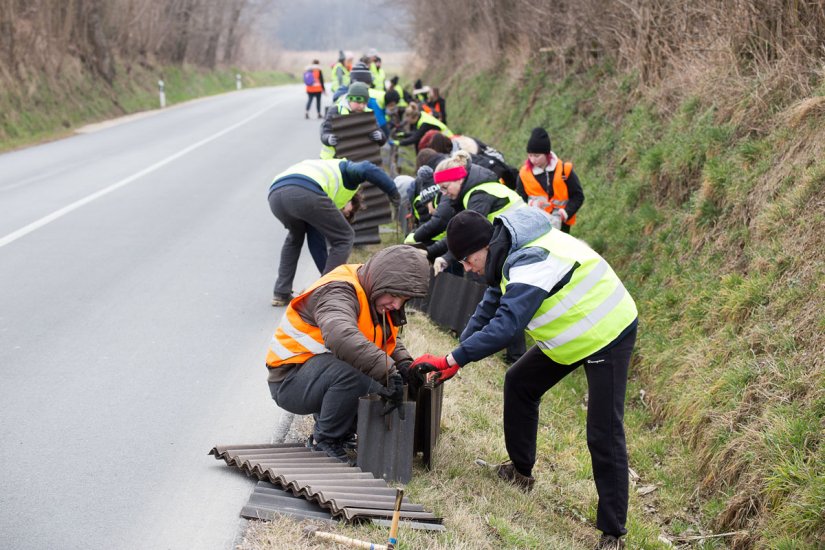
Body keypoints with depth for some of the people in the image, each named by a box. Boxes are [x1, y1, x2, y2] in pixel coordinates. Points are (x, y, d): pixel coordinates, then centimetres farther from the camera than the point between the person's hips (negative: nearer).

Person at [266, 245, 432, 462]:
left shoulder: (374, 297, 7)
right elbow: (340, 336, -44)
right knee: (351, 372, -35)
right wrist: (389, 373, -47)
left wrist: (403, 363, -3)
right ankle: (327, 443, -16)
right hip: (290, 381, -9)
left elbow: (389, 340, 20)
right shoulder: (338, 292, -24)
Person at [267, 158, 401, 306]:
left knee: (295, 238, 38)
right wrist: (393, 192, 12)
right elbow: (367, 169, 5)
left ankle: (281, 294, 31)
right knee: (344, 238, 14)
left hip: (275, 194, 7)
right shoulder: (346, 169, 31)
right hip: (304, 193, -7)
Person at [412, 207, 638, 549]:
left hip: (607, 336, -10)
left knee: (604, 436, -9)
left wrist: (453, 360, -35)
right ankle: (520, 471, 31)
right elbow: (488, 310, 7)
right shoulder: (510, 254, 1)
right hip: (572, 335, 10)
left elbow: (506, 325, -38)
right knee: (519, 383, 17)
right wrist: (453, 361, -1)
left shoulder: (531, 262, -32)